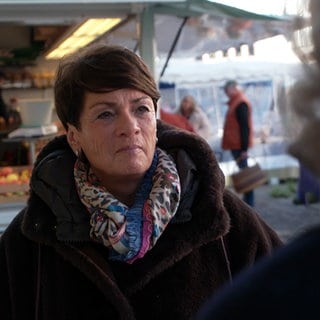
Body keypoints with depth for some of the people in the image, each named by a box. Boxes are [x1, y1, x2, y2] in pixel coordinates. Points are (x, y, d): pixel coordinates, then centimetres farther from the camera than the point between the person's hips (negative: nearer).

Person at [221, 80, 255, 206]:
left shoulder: (241, 103, -15)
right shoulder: (237, 102, 16)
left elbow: (244, 127, -21)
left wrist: (244, 148, -24)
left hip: (239, 145, -10)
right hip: (236, 144, 10)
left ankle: (249, 201, -3)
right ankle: (248, 200, 19)